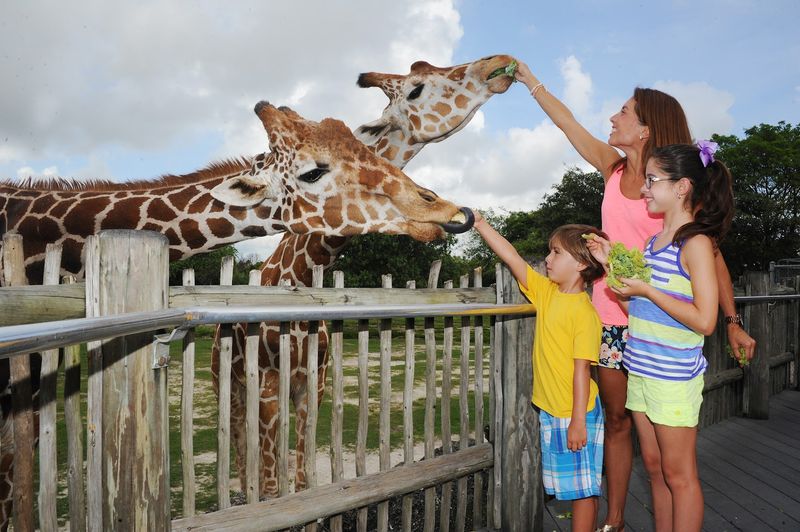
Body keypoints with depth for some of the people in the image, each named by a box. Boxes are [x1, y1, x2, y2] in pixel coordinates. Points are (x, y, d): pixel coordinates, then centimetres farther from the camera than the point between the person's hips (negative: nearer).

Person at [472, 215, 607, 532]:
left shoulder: (584, 311, -18)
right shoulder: (546, 292, 4)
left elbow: (582, 367, -20)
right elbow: (512, 258, 5)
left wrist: (578, 420, -19)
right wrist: (480, 224, 4)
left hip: (574, 414, -8)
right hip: (550, 410, 8)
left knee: (583, 487, 6)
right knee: (574, 485, 19)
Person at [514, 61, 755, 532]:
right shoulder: (613, 168, 6)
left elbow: (710, 252, -7)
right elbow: (568, 122, 17)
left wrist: (733, 322, -12)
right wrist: (531, 81, 25)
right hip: (608, 315, 5)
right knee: (617, 419, 13)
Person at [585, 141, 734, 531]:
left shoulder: (696, 242, -13)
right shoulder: (652, 241, 11)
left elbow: (705, 321, -19)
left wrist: (647, 290, -18)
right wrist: (611, 264, 6)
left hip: (674, 377, -8)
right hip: (640, 370, 8)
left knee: (678, 474, 6)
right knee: (654, 466, 17)